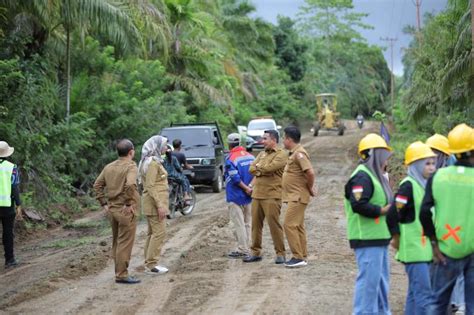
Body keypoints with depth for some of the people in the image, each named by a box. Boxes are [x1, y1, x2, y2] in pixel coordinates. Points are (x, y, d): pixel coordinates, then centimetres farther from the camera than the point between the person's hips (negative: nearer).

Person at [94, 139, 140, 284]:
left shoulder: (109, 167, 9)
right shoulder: (131, 166, -13)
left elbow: (97, 185, 10)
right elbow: (130, 185, -30)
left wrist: (104, 204, 11)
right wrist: (129, 203, -20)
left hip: (112, 210, 7)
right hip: (126, 211, -7)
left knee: (116, 242, 16)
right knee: (125, 244, -2)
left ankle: (119, 272, 24)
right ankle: (122, 275, 0)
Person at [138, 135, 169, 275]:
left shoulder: (153, 161, 15)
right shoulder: (152, 163, -15)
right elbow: (150, 186, -20)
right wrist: (160, 205, -23)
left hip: (153, 203, 10)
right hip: (155, 202, -10)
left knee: (152, 232, 12)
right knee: (159, 232, -9)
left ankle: (149, 263, 17)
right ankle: (152, 265, -7)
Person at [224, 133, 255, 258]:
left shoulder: (230, 159, -14)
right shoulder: (250, 156, 7)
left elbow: (235, 178, -21)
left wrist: (246, 188, -15)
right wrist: (250, 187, 0)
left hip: (235, 196, -7)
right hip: (248, 196, 7)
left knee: (239, 224, -3)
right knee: (247, 223, 14)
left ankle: (242, 249, -3)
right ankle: (247, 248, 18)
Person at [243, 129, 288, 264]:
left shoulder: (281, 154, -5)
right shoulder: (262, 154, 18)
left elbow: (270, 168, -19)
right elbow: (251, 169, 8)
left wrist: (258, 167, 0)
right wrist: (264, 171, -9)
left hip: (272, 196, -7)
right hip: (257, 194, 7)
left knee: (274, 225, -6)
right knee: (255, 224, 9)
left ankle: (280, 254, 1)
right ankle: (255, 252, 18)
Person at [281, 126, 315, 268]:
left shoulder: (299, 153, -18)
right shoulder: (293, 153, 15)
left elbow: (310, 173, -26)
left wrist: (310, 188, -14)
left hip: (298, 197, -11)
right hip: (294, 196, 11)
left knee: (289, 224, -12)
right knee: (297, 226, 13)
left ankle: (298, 257, -11)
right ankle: (302, 256, 18)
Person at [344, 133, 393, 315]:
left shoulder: (375, 176, 17)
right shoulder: (362, 177, -16)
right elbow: (358, 205, -27)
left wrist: (390, 208, 5)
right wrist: (381, 210, -19)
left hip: (379, 238, 11)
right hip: (367, 239, -11)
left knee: (381, 280, 18)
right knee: (369, 279, -9)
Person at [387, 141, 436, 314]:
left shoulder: (425, 185, 12)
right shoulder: (408, 186, -14)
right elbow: (392, 215, -19)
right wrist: (397, 238, -9)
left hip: (425, 248, 9)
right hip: (414, 249, -9)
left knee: (415, 293, 14)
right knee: (424, 294, -11)